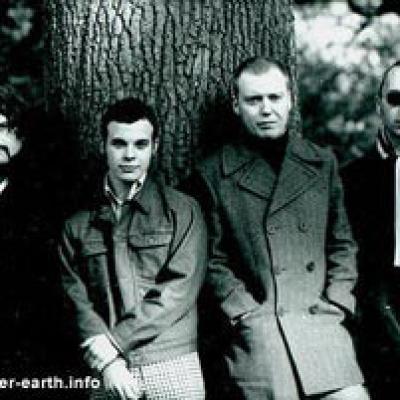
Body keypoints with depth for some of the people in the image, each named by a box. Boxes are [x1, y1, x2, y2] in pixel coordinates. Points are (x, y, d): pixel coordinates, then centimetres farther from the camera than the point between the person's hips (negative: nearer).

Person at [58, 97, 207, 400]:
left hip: (173, 368, -1)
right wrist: (106, 360, -13)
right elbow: (76, 299, 2)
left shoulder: (182, 210, 3)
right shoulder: (78, 225, 10)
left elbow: (178, 292, -7)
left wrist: (109, 344, -11)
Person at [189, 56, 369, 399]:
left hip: (322, 323, 3)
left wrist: (335, 305, 4)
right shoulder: (213, 175, 4)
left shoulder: (322, 164, 13)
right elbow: (213, 260, 3)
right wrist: (248, 313, -6)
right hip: (256, 333, -2)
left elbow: (342, 243, 16)